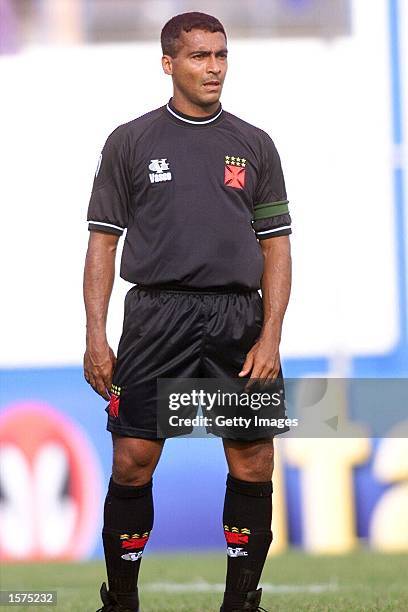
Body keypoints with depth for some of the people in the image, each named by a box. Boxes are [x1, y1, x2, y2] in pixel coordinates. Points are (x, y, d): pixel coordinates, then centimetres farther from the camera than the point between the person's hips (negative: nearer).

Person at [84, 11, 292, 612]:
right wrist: (96, 337, -1)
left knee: (253, 466, -1)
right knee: (133, 462, -5)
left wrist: (270, 337, -2)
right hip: (156, 314, -1)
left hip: (238, 318, 2)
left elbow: (276, 247, 10)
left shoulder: (254, 146, 10)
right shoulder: (130, 142, 6)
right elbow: (103, 242, 7)